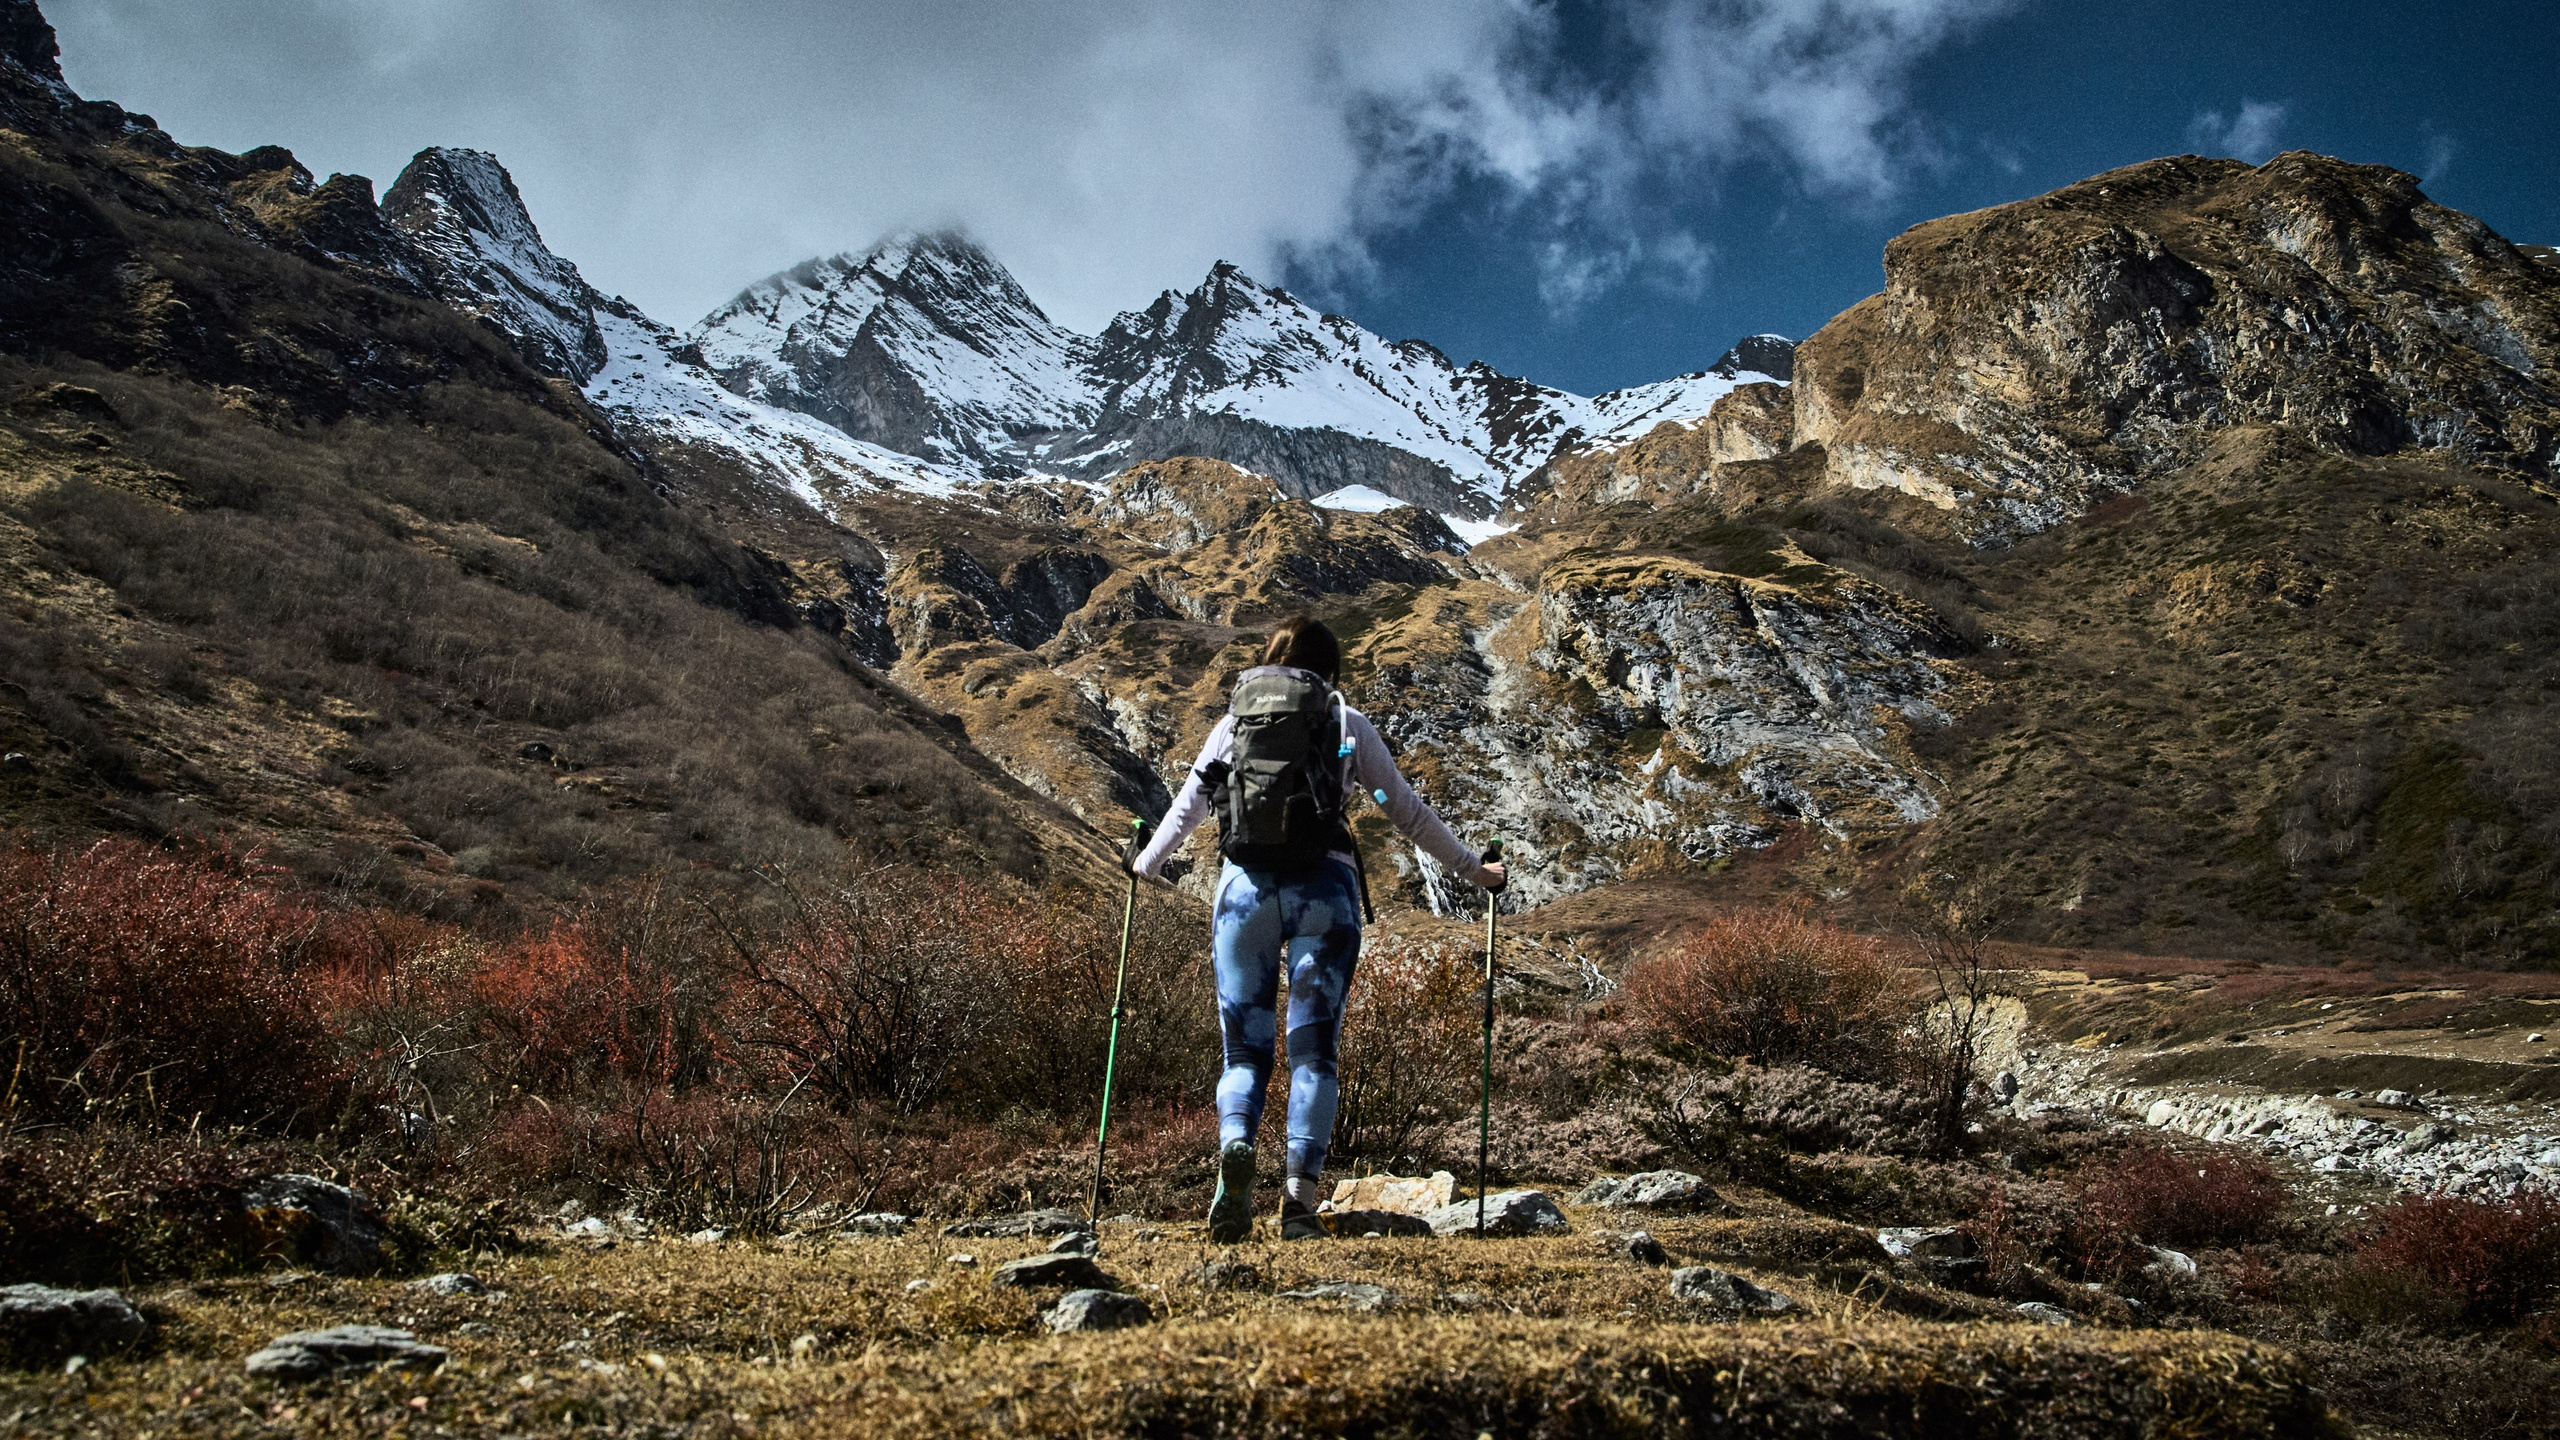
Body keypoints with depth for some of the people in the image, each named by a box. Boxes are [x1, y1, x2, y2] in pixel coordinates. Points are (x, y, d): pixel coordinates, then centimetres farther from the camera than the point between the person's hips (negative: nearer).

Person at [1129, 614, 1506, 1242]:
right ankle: (1299, 1196, -9)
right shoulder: (1348, 724, 13)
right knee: (1312, 1052, 3)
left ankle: (1234, 1147, -21)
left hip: (1244, 884, 1)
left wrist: (1145, 864, 42)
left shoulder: (1234, 721, 16)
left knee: (1244, 1050, 8)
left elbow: (1187, 806, 24)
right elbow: (1408, 810, 15)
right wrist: (1473, 868, 25)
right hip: (1324, 886, -1)